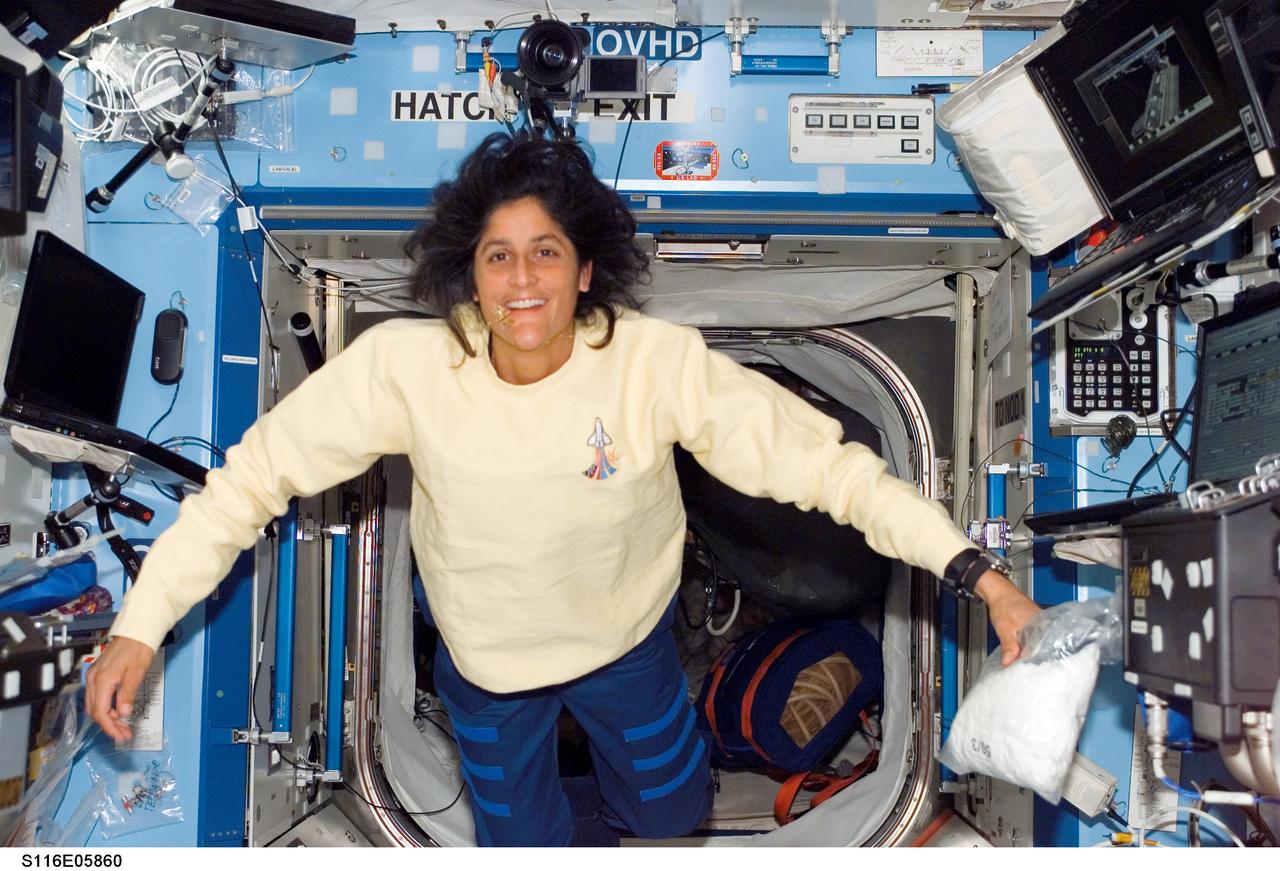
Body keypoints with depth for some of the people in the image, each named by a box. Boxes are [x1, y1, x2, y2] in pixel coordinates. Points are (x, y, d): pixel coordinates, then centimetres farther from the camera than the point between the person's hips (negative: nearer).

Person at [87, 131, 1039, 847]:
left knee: (670, 810, 25)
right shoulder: (406, 365, -29)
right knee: (524, 835, 20)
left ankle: (602, 716, 57)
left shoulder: (659, 362, -29)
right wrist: (139, 627, -23)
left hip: (627, 634, 1)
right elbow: (256, 475, -21)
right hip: (487, 653, 0)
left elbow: (821, 459, -29)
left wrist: (980, 575, -34)